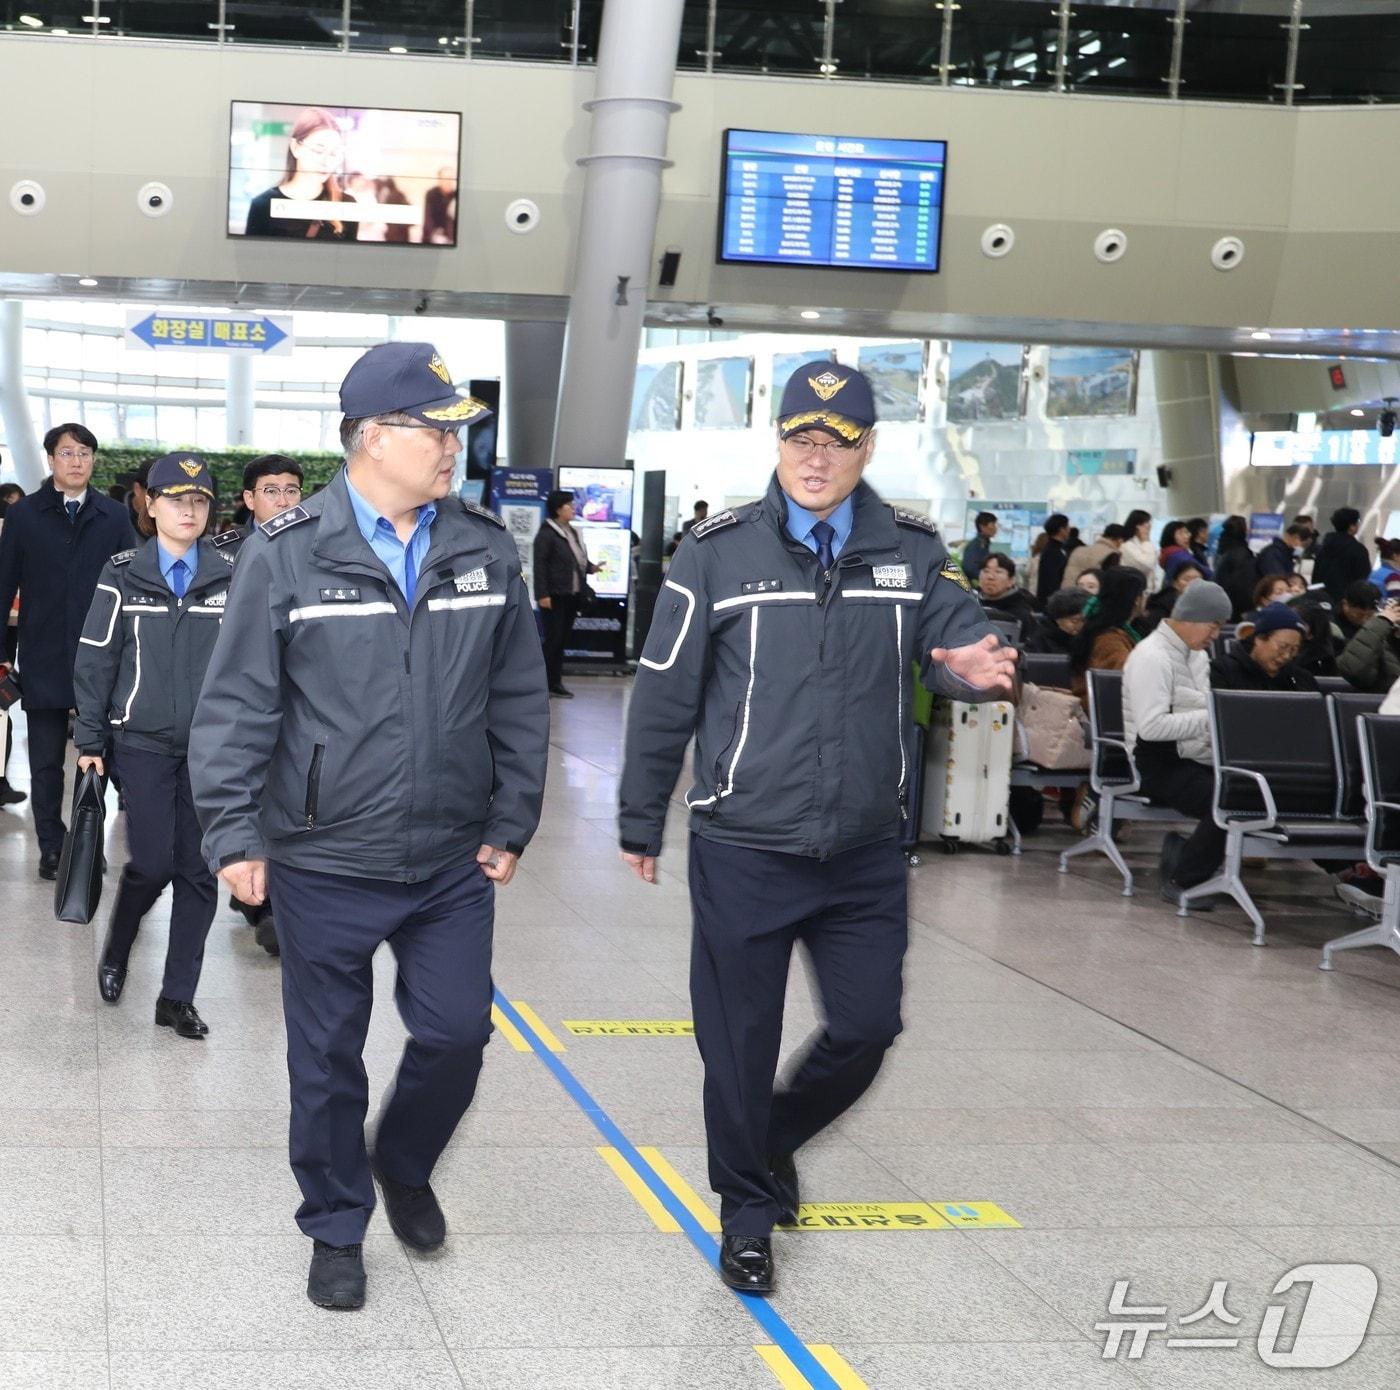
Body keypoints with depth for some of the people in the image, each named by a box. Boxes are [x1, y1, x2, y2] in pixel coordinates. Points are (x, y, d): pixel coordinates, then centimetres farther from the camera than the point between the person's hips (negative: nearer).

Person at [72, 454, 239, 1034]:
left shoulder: (232, 571, 1)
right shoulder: (124, 575, -1)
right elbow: (95, 658, 2)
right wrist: (90, 738, 1)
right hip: (144, 742, -1)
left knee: (199, 871, 2)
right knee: (153, 863, -4)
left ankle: (177, 996, 14)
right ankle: (115, 953, 27)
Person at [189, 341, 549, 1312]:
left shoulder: (486, 551, 1)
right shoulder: (288, 555, -9)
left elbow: (521, 701, 7)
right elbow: (237, 706, -6)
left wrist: (511, 825, 6)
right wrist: (236, 834, -9)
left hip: (453, 864, 3)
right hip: (326, 865, -2)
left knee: (457, 1033, 8)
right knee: (327, 1057, 10)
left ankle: (405, 1165, 38)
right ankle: (337, 1227, 30)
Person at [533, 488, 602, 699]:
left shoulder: (573, 533, 15)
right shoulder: (547, 534, -11)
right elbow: (540, 565, -14)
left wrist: (591, 567, 2)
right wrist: (542, 594, -19)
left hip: (573, 595, 8)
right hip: (555, 596, -8)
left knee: (563, 640, 11)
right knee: (553, 639, -6)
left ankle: (556, 683, 16)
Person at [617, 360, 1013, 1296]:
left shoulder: (911, 552, 3)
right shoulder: (720, 553, -5)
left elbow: (959, 638, -4)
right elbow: (664, 698, -1)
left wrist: (978, 665, -30)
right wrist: (642, 823, 3)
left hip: (865, 854, 3)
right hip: (743, 851, -2)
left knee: (867, 1027, 8)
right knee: (741, 1042, 7)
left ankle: (776, 1135, 38)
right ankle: (749, 1211, 27)